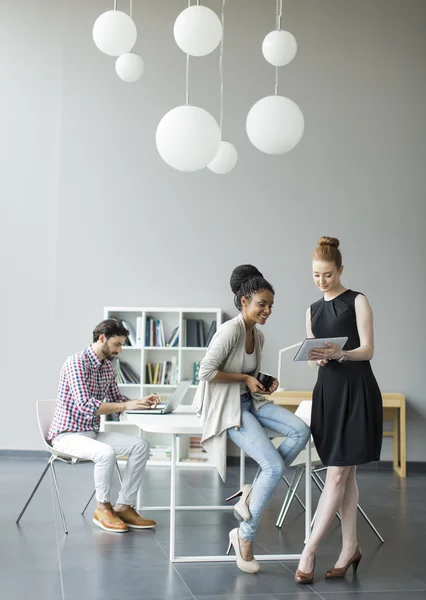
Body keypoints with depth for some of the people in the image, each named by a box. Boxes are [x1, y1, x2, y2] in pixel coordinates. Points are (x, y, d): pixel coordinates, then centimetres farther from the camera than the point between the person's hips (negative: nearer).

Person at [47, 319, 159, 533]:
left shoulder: (108, 367, 8)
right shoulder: (76, 362, -19)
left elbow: (116, 400, 17)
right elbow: (85, 404, -29)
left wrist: (141, 402, -2)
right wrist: (126, 406, -29)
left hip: (92, 432, 8)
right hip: (66, 434, -8)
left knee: (141, 445, -8)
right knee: (106, 453, -35)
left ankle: (124, 506, -5)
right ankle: (103, 508, -12)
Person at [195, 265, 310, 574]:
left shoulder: (258, 336, 10)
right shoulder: (230, 331, -18)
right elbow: (206, 372, -21)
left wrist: (265, 382, 2)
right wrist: (245, 378, -15)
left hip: (251, 401, 9)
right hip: (227, 407, -9)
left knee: (301, 431, -15)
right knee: (275, 467, -19)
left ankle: (253, 493, -5)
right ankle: (245, 536, -4)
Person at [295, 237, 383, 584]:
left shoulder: (357, 302, -1)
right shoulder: (313, 310, 15)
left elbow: (367, 350, -7)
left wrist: (338, 353, -25)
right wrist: (317, 357, -7)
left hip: (356, 392, -6)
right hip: (327, 390, 6)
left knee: (337, 475, -7)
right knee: (344, 475, 9)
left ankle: (309, 551, -6)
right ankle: (350, 548, 14)